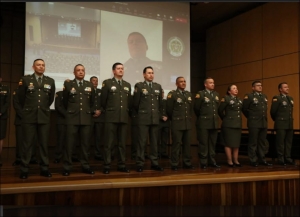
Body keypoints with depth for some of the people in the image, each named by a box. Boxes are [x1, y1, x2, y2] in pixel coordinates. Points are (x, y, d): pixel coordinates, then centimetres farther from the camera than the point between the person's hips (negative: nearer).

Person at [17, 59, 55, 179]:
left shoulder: (50, 81, 7)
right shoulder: (25, 79, 1)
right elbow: (21, 97, 7)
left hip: (44, 116, 2)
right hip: (29, 116, -2)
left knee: (44, 143, 5)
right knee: (27, 143, 2)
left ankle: (44, 168, 12)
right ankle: (24, 169, 8)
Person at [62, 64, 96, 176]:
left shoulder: (89, 85, 11)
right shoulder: (68, 84, 3)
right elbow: (65, 101, 10)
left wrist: (93, 111, 9)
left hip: (86, 118, 3)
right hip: (72, 118, -2)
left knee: (85, 144, 6)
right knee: (69, 144, -1)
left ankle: (85, 166, 14)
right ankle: (67, 167, 6)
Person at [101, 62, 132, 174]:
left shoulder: (127, 85, 13)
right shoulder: (107, 83, 0)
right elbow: (103, 101, 2)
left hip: (124, 118, 4)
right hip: (111, 117, -4)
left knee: (122, 143, 7)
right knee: (109, 143, -2)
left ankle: (121, 165, 14)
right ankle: (107, 166, 4)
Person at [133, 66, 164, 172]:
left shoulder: (158, 86, 11)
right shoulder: (139, 86, -2)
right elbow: (135, 103, 2)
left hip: (155, 118, 4)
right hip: (143, 118, -4)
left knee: (154, 142, 7)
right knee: (142, 142, -2)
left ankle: (154, 163, 14)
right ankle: (140, 164, 4)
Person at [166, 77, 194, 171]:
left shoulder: (189, 94, 13)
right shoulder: (172, 94, -5)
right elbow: (169, 109, -4)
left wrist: (188, 118, 15)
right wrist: (174, 119, 5)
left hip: (188, 123, 5)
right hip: (177, 123, -5)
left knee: (187, 144, 8)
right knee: (176, 144, -3)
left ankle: (187, 163, 17)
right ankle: (174, 164, 4)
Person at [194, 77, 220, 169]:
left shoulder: (216, 94, 12)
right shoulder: (201, 94, -7)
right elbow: (196, 108, -6)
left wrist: (215, 117, 15)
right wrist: (201, 117, 6)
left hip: (214, 123, 5)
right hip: (204, 123, -5)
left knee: (212, 143, 11)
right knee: (203, 143, 2)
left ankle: (212, 161, 20)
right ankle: (203, 162, 9)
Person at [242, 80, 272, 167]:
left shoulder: (264, 96, 14)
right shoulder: (249, 96, -6)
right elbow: (244, 109, -6)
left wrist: (264, 118, 17)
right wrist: (250, 117, 3)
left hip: (264, 123, 6)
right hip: (254, 123, -6)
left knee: (262, 142, 11)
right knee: (253, 143, 0)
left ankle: (262, 159, 19)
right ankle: (253, 160, 8)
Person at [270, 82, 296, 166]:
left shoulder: (290, 98, 13)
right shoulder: (277, 98, -9)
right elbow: (272, 111, -8)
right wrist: (277, 120, 4)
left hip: (290, 124, 6)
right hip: (281, 124, -6)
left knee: (289, 142, 9)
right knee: (280, 142, -1)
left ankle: (288, 158, 16)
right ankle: (281, 159, 6)